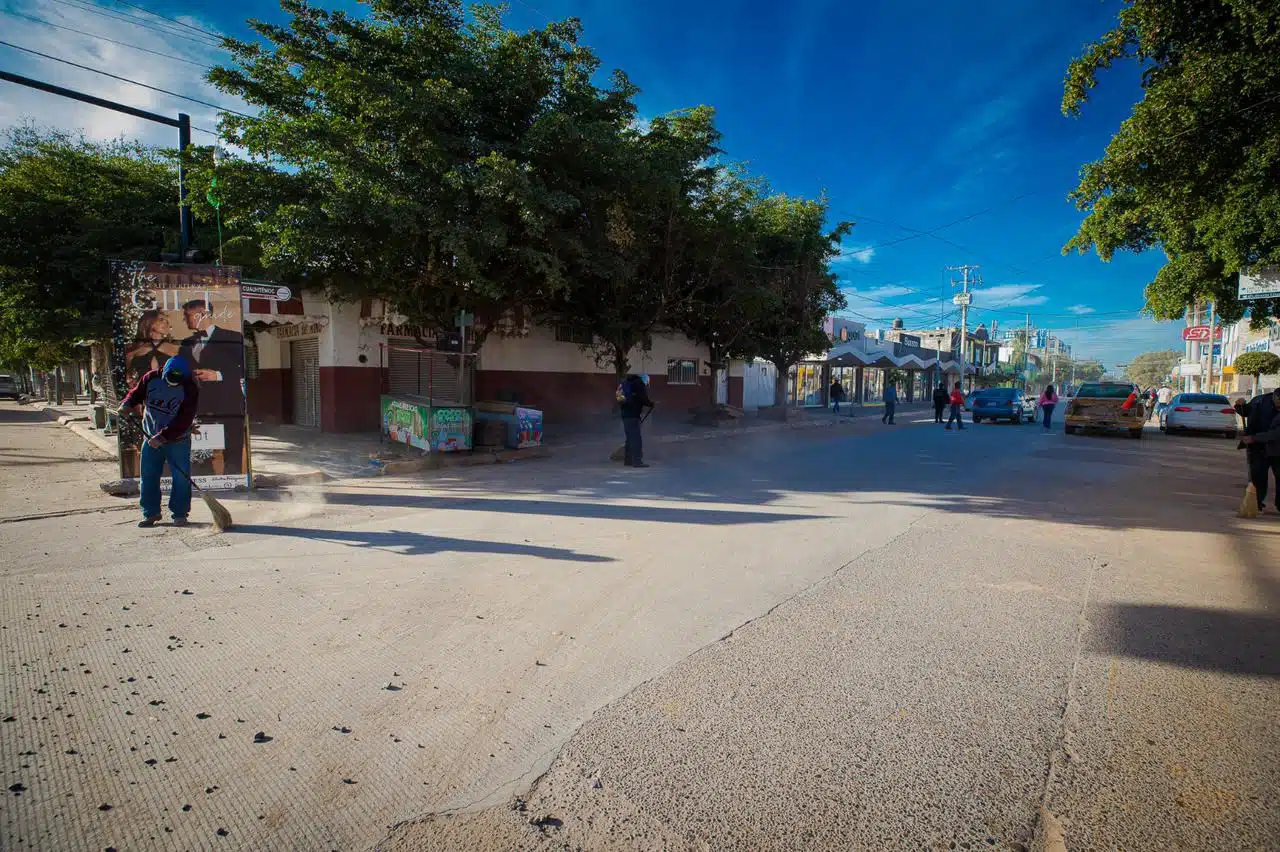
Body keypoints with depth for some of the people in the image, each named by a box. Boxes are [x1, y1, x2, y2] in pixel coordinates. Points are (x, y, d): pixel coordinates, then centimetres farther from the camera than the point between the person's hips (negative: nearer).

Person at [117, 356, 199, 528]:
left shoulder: (190, 389, -17)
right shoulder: (151, 378, -6)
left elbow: (184, 420, -22)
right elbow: (136, 393, 9)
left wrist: (163, 436, -28)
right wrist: (127, 404, -14)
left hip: (178, 441, -3)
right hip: (151, 438, 3)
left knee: (181, 477, -3)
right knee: (148, 476, 6)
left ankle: (180, 513, 8)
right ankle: (151, 513, 18)